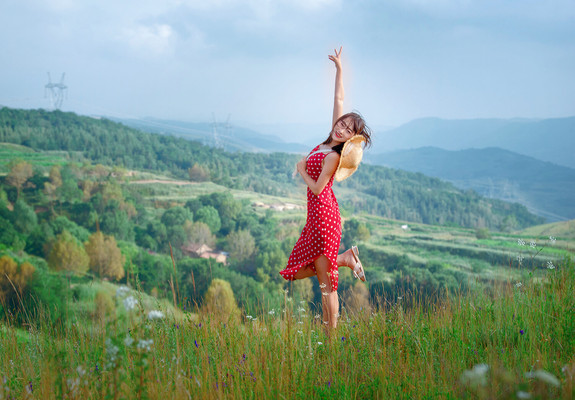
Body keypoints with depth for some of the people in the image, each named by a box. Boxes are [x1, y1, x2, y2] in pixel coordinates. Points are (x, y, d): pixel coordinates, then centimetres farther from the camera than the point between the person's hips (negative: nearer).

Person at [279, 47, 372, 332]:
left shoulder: (333, 156, -15)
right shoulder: (330, 142, 7)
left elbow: (317, 188, -15)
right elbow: (339, 99, 13)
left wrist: (301, 169, 1)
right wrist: (339, 69, 13)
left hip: (323, 214, -9)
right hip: (318, 214, 9)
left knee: (326, 283, -2)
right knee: (298, 271, 15)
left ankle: (331, 337, 4)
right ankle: (346, 259, 15)